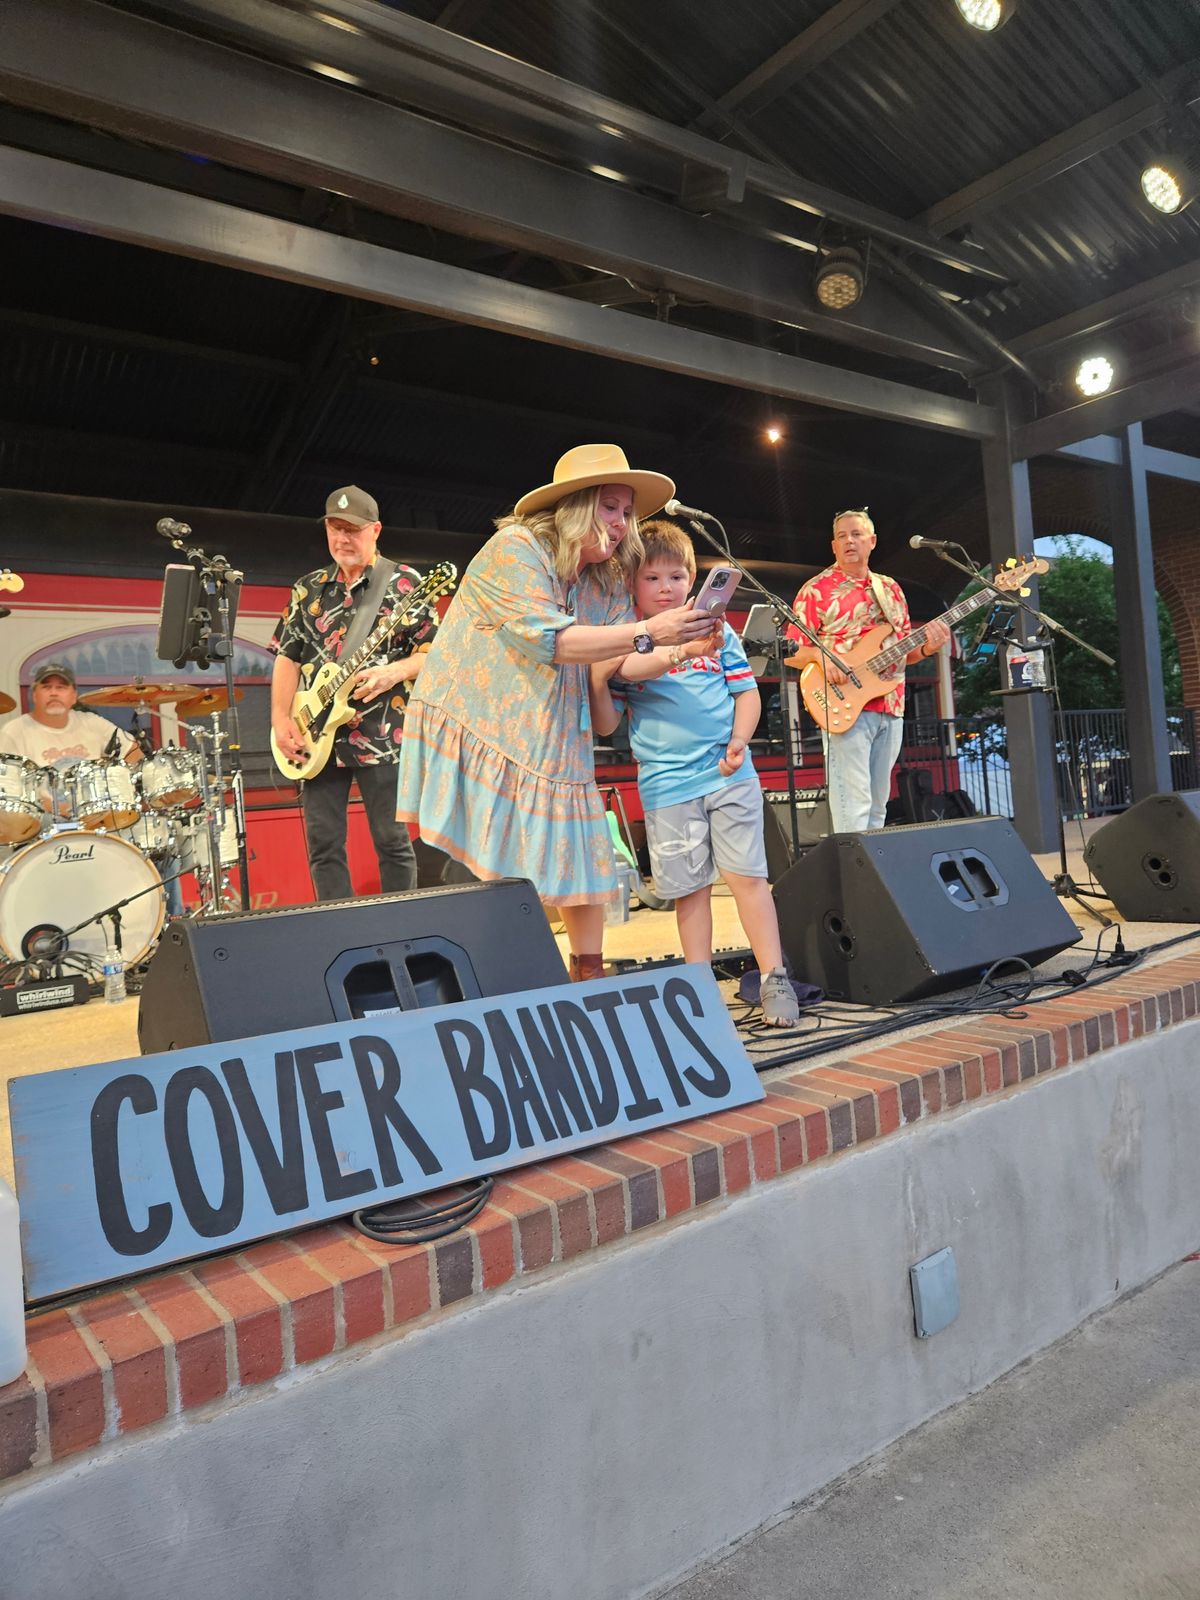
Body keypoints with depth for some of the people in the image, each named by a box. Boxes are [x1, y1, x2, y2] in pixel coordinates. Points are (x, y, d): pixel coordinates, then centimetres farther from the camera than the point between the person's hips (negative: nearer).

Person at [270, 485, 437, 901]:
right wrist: (281, 719, 0)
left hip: (382, 736, -4)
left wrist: (393, 673, -19)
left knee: (392, 842, 1)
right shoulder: (307, 589, 13)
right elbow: (287, 656, 11)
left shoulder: (403, 583, 1)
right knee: (323, 845, 5)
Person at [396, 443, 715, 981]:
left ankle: (589, 970, 19)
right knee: (482, 870, -6)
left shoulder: (609, 582, 8)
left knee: (583, 851, 5)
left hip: (553, 745, 7)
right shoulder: (515, 549, -12)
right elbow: (548, 639, -24)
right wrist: (647, 632, -26)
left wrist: (680, 652, -19)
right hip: (476, 730, -6)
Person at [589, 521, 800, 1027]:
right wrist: (597, 682, -21)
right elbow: (606, 724, -1)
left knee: (748, 875, 0)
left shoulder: (718, 632, 8)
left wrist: (740, 739, -6)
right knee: (690, 888, 6)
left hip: (730, 776, 0)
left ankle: (773, 979, 9)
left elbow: (746, 691, 11)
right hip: (666, 786, 0)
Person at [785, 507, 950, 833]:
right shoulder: (817, 589, 0)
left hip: (891, 709, 6)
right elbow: (791, 652, -3)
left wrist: (927, 648, -2)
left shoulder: (890, 589, 17)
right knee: (853, 806, -13)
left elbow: (904, 651, 19)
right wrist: (820, 655, -23)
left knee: (877, 806, 10)